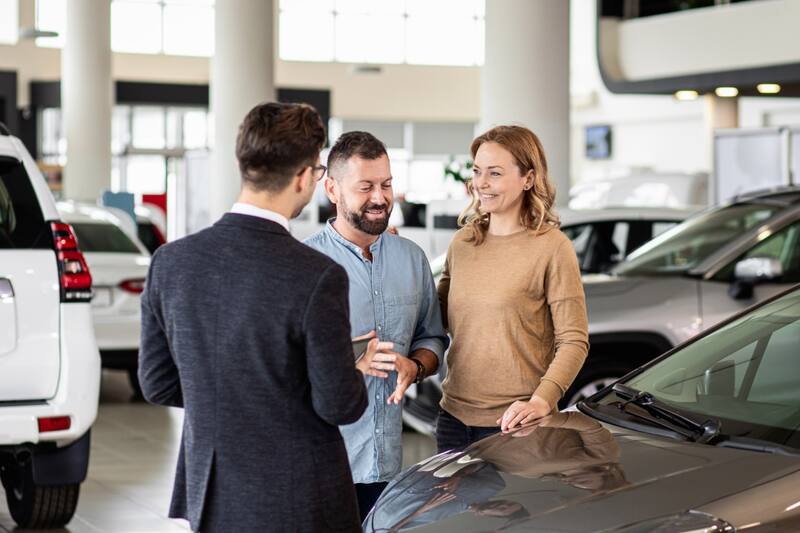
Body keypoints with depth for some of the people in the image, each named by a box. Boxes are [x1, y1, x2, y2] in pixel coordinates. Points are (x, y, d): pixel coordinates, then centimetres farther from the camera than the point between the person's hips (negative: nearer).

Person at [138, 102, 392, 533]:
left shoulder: (170, 262, -6)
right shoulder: (318, 277, -21)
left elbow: (157, 383, 3)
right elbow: (339, 405, -15)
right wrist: (357, 375, 7)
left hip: (210, 496, 5)